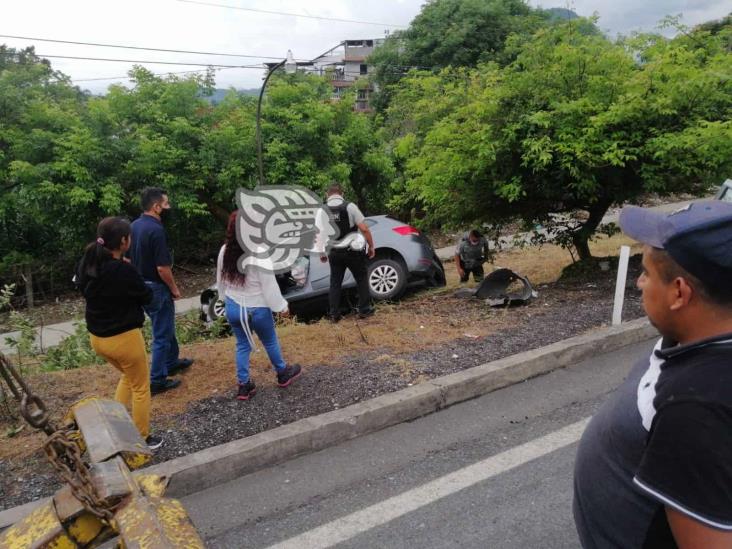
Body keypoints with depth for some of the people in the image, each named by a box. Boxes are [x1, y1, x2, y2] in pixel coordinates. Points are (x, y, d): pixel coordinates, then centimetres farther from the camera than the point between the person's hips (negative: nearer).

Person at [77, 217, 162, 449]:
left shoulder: (87, 265, -4)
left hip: (97, 338, 8)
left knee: (128, 376, 31)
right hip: (124, 338, -7)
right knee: (141, 387, 13)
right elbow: (147, 297, -11)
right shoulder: (124, 271, -26)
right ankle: (143, 439, 25)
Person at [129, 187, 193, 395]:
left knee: (165, 327, 25)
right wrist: (174, 289, -11)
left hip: (141, 286, 9)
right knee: (162, 334, 3)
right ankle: (157, 380, 11)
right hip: (156, 288, -9)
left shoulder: (134, 225, 4)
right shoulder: (156, 230, -24)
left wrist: (141, 276, 19)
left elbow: (130, 258, 12)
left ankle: (172, 362, 40)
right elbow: (162, 268, -25)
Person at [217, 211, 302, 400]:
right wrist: (281, 306, -8)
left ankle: (244, 385, 24)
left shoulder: (224, 251, -5)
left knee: (242, 345, 19)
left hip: (233, 308, 5)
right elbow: (269, 285, -19)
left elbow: (220, 281, 7)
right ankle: (283, 374, 39)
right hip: (257, 309, -4)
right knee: (270, 342, 18)